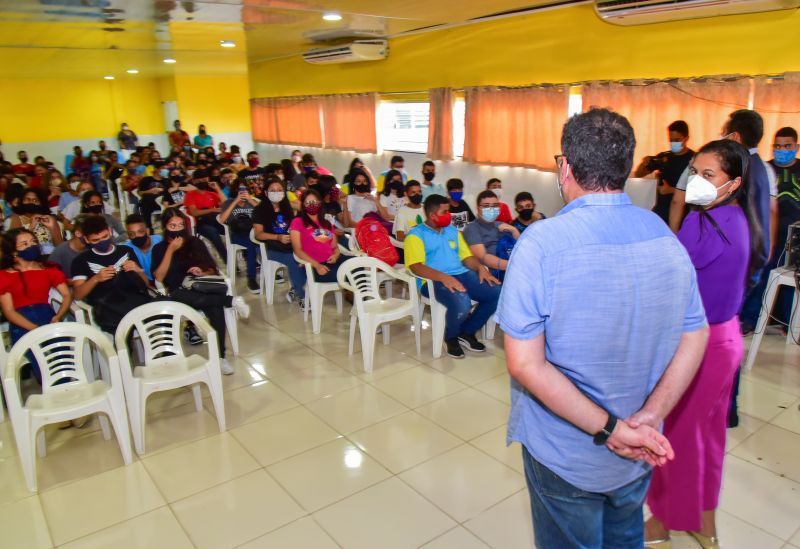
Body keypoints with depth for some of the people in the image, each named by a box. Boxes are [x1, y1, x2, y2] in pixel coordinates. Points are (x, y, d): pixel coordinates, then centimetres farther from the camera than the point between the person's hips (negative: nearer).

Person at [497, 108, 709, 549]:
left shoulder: (541, 243, -23)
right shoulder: (666, 237, -6)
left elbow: (525, 364, -26)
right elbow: (694, 340, -1)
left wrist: (609, 430, -20)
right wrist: (649, 417, -9)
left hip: (564, 455, -4)